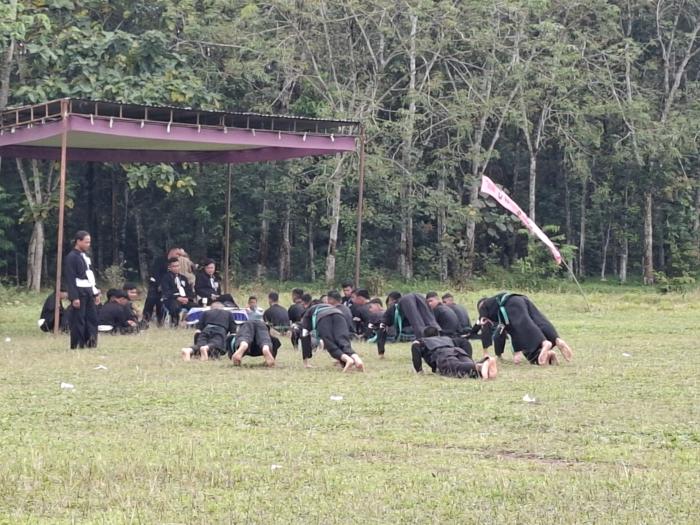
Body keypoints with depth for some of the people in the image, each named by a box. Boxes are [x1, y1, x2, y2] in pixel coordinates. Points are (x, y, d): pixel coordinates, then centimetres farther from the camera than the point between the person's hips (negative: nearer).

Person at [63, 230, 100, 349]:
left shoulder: (86, 256, 16)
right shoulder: (71, 257, -10)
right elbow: (70, 279, -15)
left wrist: (96, 293, 18)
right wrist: (74, 298, -19)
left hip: (89, 292, 8)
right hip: (79, 292, -8)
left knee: (92, 319, 6)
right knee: (78, 321, -4)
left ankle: (91, 344, 11)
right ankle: (76, 347, 1)